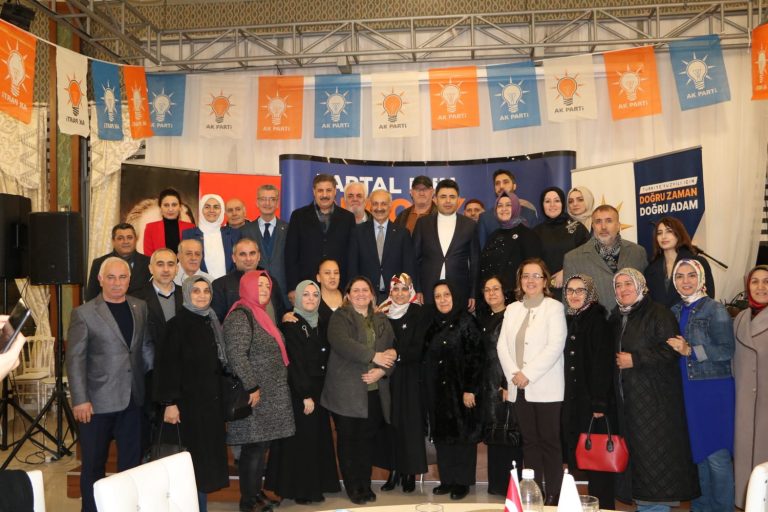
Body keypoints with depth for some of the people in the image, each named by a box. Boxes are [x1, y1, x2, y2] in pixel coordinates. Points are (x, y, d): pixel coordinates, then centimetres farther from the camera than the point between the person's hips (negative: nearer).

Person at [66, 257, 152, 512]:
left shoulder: (140, 308, 6)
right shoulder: (83, 313, -5)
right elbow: (75, 360, -8)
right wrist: (80, 400, -13)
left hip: (133, 400, 4)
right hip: (98, 402, -4)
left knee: (132, 462, 13)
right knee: (93, 466, 8)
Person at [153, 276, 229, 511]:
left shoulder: (212, 324, 10)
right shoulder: (177, 324, -10)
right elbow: (167, 365, -15)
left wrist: (219, 398, 14)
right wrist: (169, 403, -20)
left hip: (210, 401, 7)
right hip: (186, 401, -7)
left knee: (206, 457, 10)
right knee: (190, 460, -1)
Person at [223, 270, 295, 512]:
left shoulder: (261, 314, 16)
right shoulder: (240, 316, -15)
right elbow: (236, 354, -24)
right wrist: (252, 388, -23)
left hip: (269, 396, 9)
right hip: (254, 396, -9)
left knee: (261, 446, 15)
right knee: (253, 448, -3)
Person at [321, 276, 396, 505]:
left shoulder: (381, 321, 14)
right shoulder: (340, 317, -1)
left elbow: (393, 350, 7)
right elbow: (341, 343, -20)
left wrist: (381, 370, -12)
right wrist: (374, 356, -21)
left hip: (375, 391, 4)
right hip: (347, 390, -3)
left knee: (367, 439, 9)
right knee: (348, 439, 5)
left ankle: (366, 485, 22)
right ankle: (353, 487, 17)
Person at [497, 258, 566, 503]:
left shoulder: (554, 307, -1)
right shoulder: (512, 309, 14)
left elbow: (555, 346, -12)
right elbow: (502, 345, 7)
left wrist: (528, 374, -16)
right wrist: (514, 374, -8)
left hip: (545, 387, -5)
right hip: (519, 388, 5)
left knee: (549, 441, -1)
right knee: (529, 441, 9)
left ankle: (553, 495, 7)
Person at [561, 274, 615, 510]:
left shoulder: (597, 320, -8)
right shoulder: (568, 320, 11)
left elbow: (603, 363, -14)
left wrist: (599, 402, -19)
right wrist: (565, 399, 9)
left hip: (594, 401, -6)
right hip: (573, 401, 6)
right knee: (576, 457, 9)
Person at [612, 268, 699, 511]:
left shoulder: (658, 314, -8)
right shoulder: (616, 318, 16)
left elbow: (671, 350, -16)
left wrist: (635, 360, -17)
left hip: (655, 398, -7)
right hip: (628, 399, 7)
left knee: (655, 452, -5)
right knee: (636, 452, 9)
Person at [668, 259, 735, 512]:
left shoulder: (715, 309, -7)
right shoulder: (675, 312, 11)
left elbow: (726, 350, -13)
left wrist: (689, 351, -19)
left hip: (713, 389, -6)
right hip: (687, 389, 6)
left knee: (716, 453, -3)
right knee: (697, 449, 13)